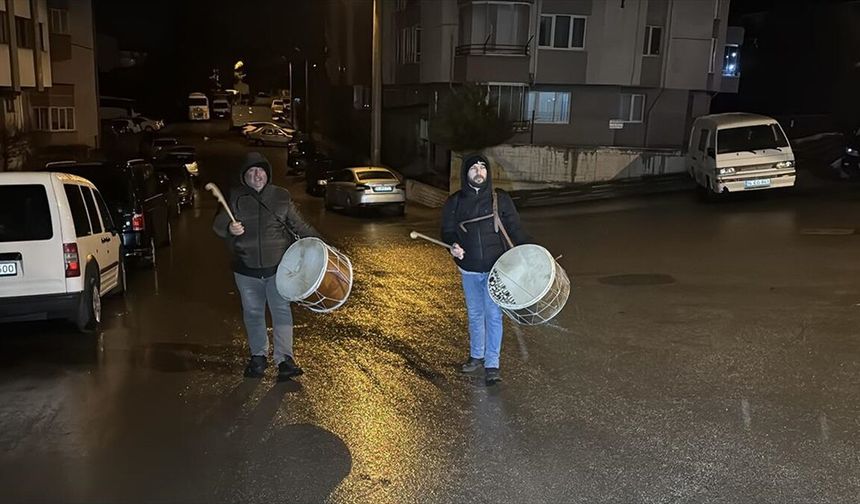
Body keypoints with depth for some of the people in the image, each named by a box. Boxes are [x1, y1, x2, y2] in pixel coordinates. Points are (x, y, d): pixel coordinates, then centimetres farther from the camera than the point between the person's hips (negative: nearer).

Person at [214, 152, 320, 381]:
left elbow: (299, 226, 7)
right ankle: (258, 356, 26)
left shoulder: (281, 197, 4)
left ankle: (285, 358, -1)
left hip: (278, 268, -1)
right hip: (246, 271, 1)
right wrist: (229, 228, -30)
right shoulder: (236, 198, 2)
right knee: (253, 314, 12)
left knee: (281, 311, -5)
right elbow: (219, 223, -6)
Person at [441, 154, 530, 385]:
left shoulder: (500, 199, -3)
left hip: (496, 269, -2)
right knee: (474, 314, 15)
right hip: (469, 270, 3)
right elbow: (448, 232, 7)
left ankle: (492, 364, 7)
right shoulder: (454, 203, 2)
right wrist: (453, 246, -16)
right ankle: (476, 356, 33)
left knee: (493, 315, -3)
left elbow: (514, 229, 0)